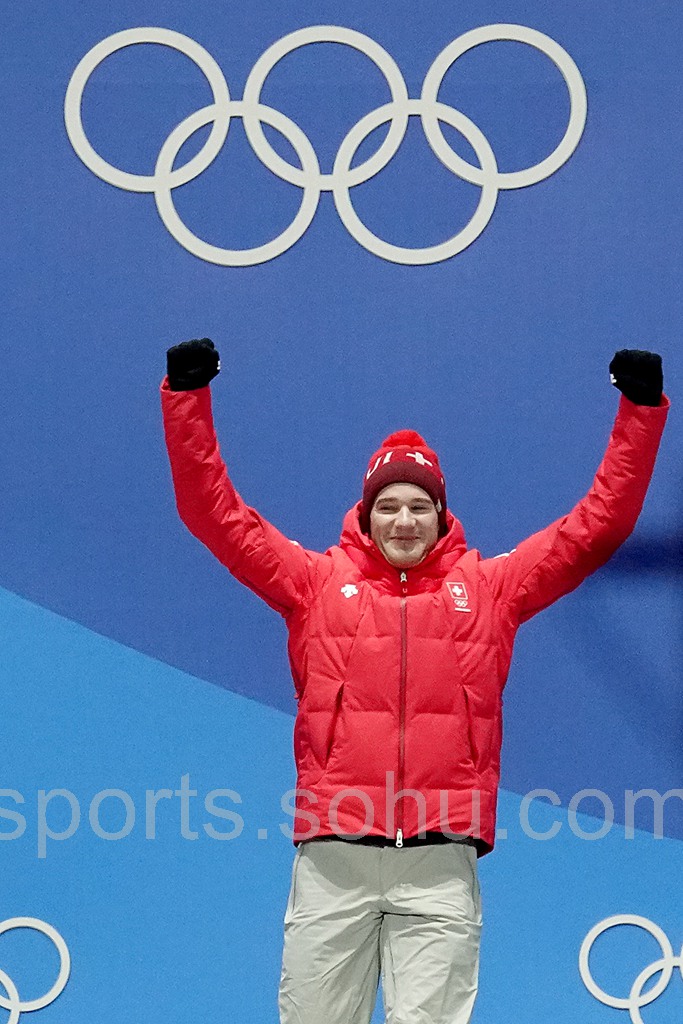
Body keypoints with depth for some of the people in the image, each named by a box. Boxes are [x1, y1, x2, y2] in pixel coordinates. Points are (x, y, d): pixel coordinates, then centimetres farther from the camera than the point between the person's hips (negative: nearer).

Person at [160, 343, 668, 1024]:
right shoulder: (317, 582, 11)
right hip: (333, 858, 0)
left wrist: (641, 408, 6)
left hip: (441, 864, 0)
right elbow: (214, 512, 7)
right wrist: (188, 397, 0)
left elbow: (600, 521, 11)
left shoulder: (488, 587, 13)